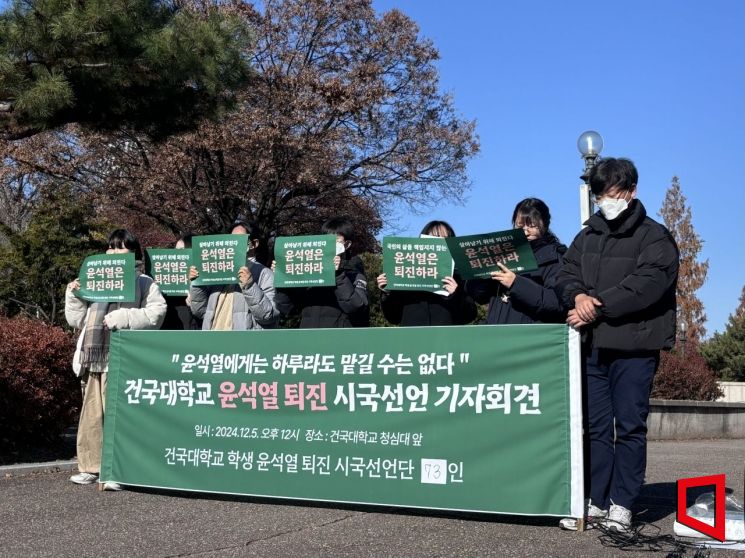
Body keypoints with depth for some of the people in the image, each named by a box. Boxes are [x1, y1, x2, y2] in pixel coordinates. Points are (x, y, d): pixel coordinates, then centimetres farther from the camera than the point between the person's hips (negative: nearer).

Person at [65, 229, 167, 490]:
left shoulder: (143, 282, 6)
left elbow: (156, 313, -9)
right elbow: (78, 320, 21)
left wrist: (122, 317, -15)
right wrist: (73, 295, 7)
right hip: (94, 357, 6)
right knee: (91, 414, 8)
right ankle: (90, 466, 16)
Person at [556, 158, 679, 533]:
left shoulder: (655, 237, -1)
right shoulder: (587, 237, 17)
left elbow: (645, 286, -14)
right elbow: (566, 277, 10)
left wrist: (598, 306, -15)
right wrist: (578, 297, -13)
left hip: (634, 347, -5)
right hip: (591, 346, 5)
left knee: (630, 427, 0)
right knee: (595, 427, 8)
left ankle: (622, 505, 7)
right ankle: (597, 501, 15)